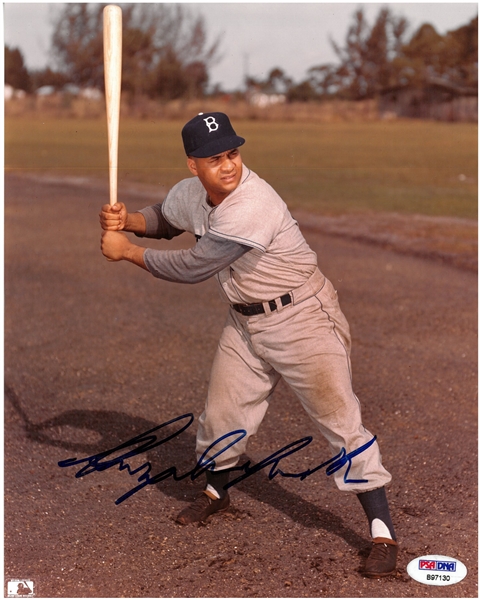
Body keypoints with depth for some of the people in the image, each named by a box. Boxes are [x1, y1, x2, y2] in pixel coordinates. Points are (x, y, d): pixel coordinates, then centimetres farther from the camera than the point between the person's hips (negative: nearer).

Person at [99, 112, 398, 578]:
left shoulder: (251, 207, -31)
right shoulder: (190, 193, -4)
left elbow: (191, 268, -25)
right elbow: (164, 219, 19)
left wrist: (127, 252, -13)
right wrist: (127, 220, -3)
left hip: (301, 317, -8)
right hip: (245, 322, 8)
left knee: (340, 420, -8)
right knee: (221, 414, 14)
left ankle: (383, 533, 0)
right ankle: (216, 492, 43)